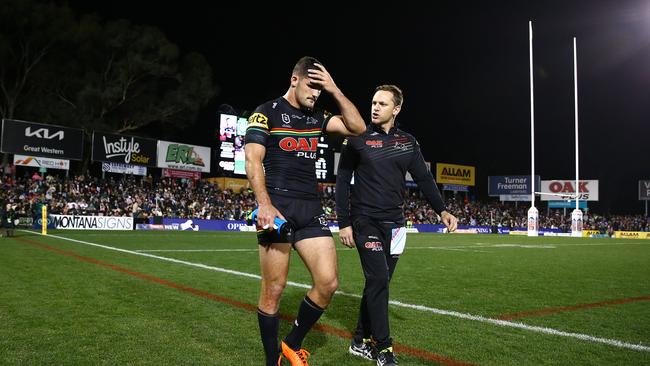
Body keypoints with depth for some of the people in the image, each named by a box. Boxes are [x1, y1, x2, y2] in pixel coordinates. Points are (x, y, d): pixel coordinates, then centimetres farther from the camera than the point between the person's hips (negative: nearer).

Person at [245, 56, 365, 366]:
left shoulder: (316, 117, 19)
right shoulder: (267, 113, 2)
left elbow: (357, 127, 13)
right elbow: (253, 160, -8)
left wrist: (335, 91, 7)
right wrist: (264, 203, -21)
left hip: (311, 209, 6)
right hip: (277, 208, -5)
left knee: (328, 282, -3)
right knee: (274, 288, -3)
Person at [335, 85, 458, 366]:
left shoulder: (408, 142, 8)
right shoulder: (357, 139, -3)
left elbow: (424, 179, 9)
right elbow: (342, 182, -2)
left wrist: (442, 210, -4)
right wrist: (344, 223, -7)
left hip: (394, 223, 5)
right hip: (366, 221, -4)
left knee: (379, 283, 9)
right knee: (378, 281, -12)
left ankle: (361, 342, 22)